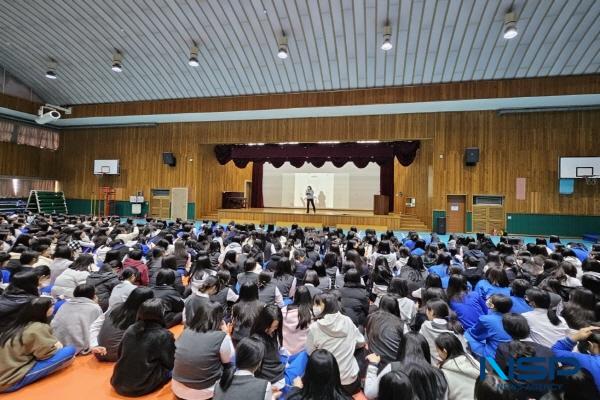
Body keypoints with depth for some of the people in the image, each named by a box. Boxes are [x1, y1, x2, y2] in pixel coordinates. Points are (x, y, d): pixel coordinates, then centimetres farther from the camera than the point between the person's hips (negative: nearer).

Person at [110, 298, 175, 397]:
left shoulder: (130, 329, 2)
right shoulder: (164, 335, -14)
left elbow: (120, 355, 16)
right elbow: (170, 364, -5)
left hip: (119, 382, 6)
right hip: (142, 386, -6)